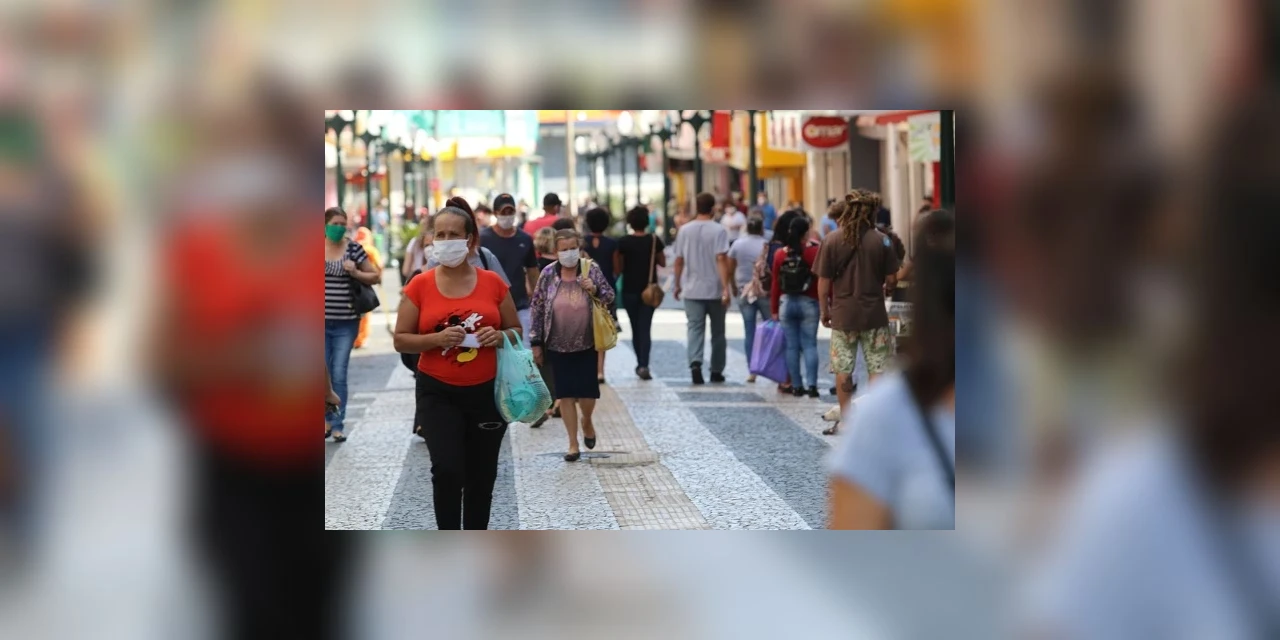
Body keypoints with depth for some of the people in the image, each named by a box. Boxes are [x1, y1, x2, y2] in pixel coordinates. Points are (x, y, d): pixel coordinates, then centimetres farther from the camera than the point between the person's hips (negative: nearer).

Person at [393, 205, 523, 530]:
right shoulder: (420, 286, -4)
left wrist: (500, 336, -14)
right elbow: (401, 340, -1)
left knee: (481, 477, 11)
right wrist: (437, 338, -19)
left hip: (486, 392, 2)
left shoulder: (493, 283, 0)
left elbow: (516, 330, 9)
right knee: (447, 470, -17)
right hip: (438, 393, -2)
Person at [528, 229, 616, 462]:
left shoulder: (592, 269, -3)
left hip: (587, 344, 0)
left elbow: (610, 297, 4)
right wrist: (536, 343, 1)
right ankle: (573, 444, 14)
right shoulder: (548, 274, -3)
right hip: (558, 346, 0)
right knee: (565, 394, 3)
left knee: (588, 391, 0)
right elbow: (537, 309, 2)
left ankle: (587, 422, 34)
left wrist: (595, 290, -18)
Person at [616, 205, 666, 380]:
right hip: (649, 290, 0)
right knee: (645, 327, -3)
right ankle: (644, 365, -18)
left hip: (630, 290, 0)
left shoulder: (624, 242, -8)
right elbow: (662, 262, 5)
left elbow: (619, 268, -6)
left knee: (635, 327, 14)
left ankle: (640, 363, 21)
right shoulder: (654, 241, -4)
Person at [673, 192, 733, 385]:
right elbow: (721, 260, -16)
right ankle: (716, 371, 18)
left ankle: (695, 363, -24)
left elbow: (679, 261, 5)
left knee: (695, 328, -2)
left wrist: (678, 285, 17)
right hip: (715, 290, -2)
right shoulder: (718, 230, -9)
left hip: (692, 290, 2)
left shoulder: (685, 230, 2)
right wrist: (726, 288, -17)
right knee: (718, 331, 11)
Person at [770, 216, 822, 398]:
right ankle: (812, 385, -8)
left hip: (786, 303, 2)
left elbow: (775, 284, 3)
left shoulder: (780, 255, 0)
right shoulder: (815, 252, -8)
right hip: (809, 303, -2)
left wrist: (774, 310, 10)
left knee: (792, 346, 6)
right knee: (809, 345, 0)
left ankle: (796, 386, 8)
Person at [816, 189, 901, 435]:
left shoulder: (831, 241, -6)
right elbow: (891, 280, -2)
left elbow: (824, 282, -5)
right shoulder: (881, 241, -6)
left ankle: (845, 420, 15)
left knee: (843, 370, 10)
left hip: (843, 314, 0)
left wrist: (824, 310, 8)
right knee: (877, 368, 7)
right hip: (874, 314, 0)